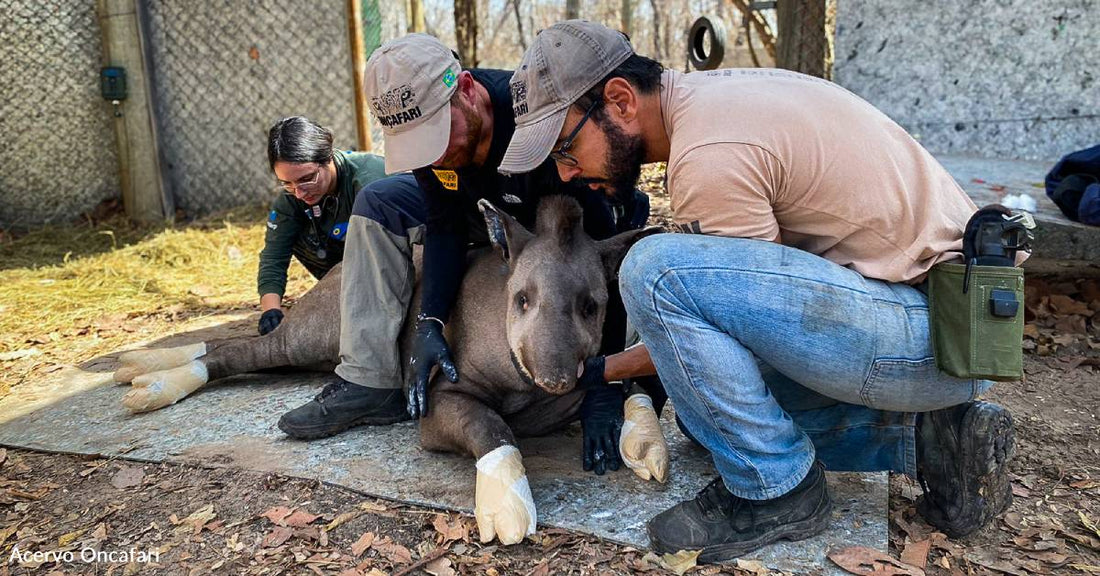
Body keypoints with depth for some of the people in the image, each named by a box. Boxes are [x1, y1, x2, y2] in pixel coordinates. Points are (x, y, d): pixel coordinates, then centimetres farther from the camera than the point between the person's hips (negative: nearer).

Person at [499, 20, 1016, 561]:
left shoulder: (709, 155, -23)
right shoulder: (706, 91, 8)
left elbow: (759, 311, -11)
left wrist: (600, 368, -3)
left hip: (937, 336, -10)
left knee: (656, 272, -24)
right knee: (709, 401, 20)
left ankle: (774, 490, -6)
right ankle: (925, 437, 12)